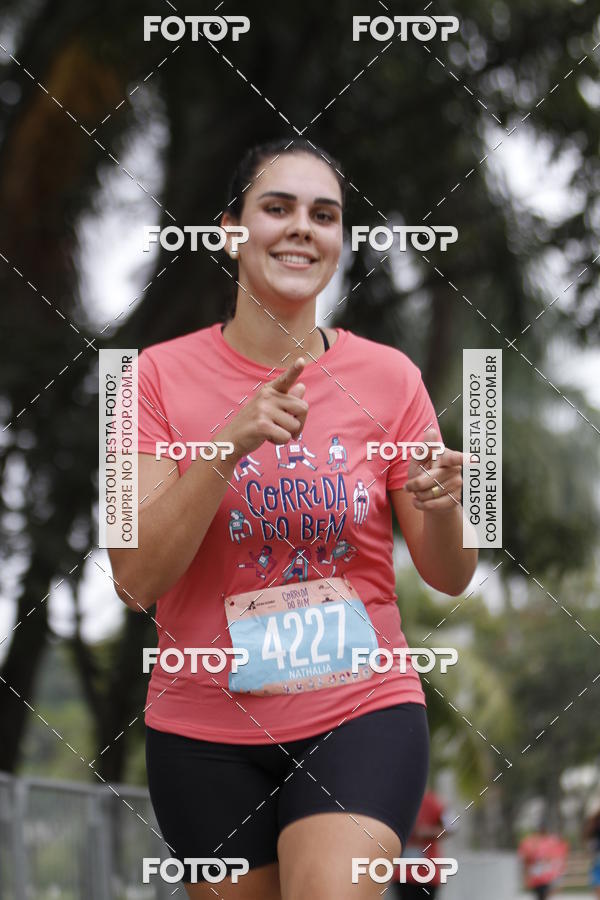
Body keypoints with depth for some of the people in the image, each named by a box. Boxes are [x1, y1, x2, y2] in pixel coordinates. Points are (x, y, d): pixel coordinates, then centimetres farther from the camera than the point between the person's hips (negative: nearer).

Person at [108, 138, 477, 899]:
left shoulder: (388, 376, 0)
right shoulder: (163, 374, -3)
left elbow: (449, 577, 5)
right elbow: (136, 581, -12)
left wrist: (445, 508, -18)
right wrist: (232, 444, -22)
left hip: (361, 714, 0)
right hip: (207, 728, 1)